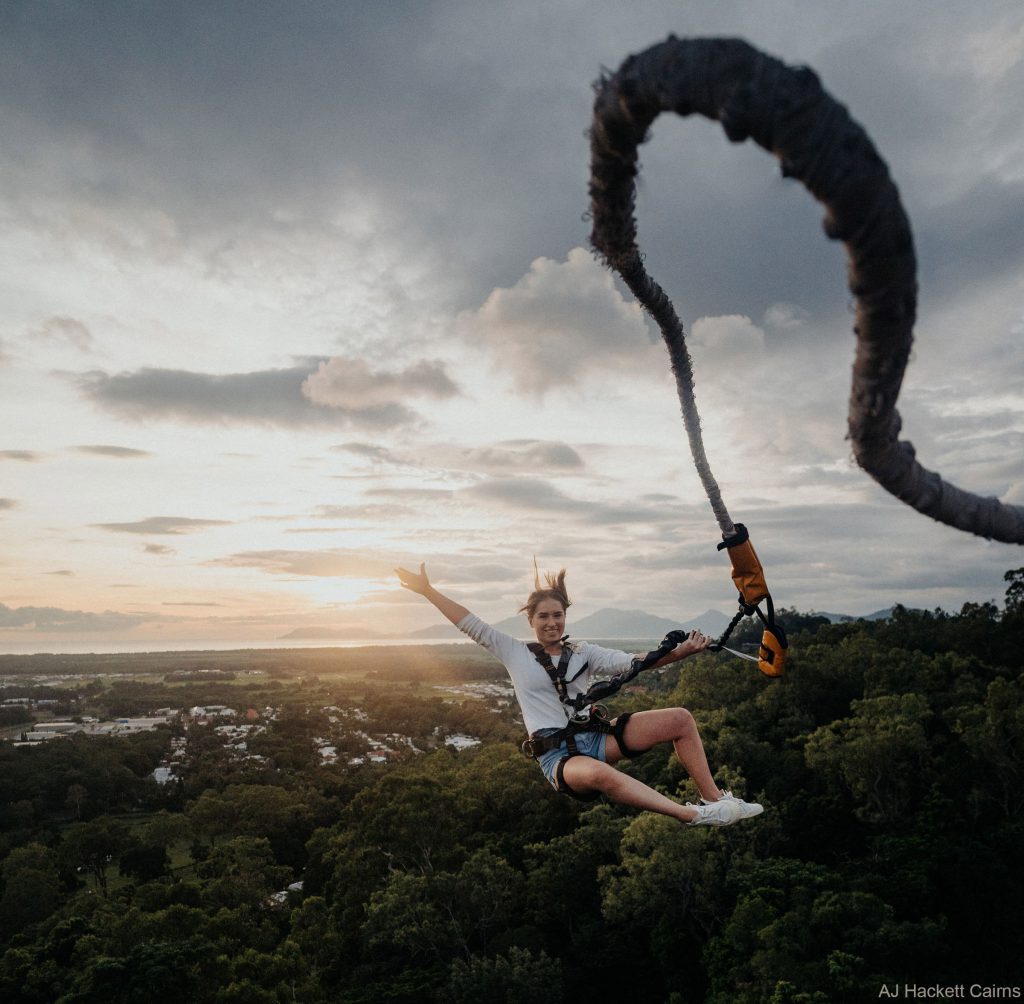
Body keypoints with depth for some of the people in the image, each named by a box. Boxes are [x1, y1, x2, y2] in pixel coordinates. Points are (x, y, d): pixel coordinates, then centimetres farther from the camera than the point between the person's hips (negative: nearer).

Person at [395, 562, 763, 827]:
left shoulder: (583, 652, 12)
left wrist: (679, 652, -14)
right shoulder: (516, 654, 5)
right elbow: (472, 625, 2)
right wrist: (427, 590, -2)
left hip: (597, 737, 5)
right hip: (558, 756, -5)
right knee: (597, 774, -42)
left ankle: (715, 798, -2)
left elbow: (632, 662, 1)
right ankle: (694, 815, -38)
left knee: (680, 718, -7)